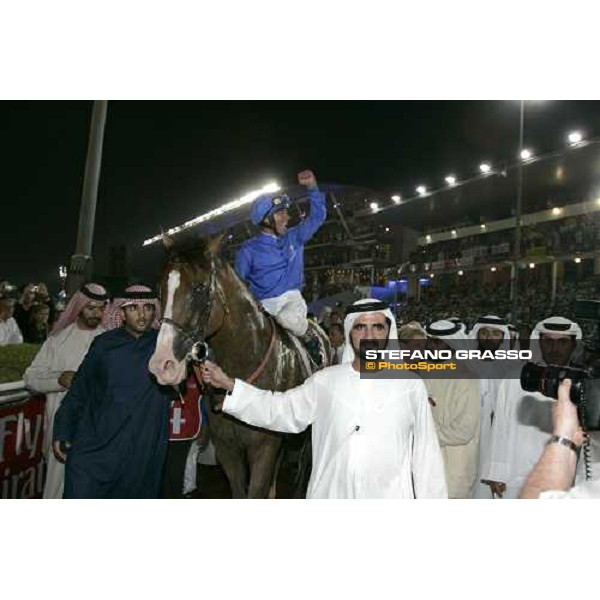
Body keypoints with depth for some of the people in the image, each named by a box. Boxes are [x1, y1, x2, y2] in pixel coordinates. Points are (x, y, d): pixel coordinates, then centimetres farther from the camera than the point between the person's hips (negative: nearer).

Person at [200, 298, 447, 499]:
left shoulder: (411, 385, -2)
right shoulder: (325, 381, 0)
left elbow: (426, 454, 2)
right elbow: (280, 409, 6)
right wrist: (227, 384, 0)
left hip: (390, 494, -1)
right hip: (329, 493, 2)